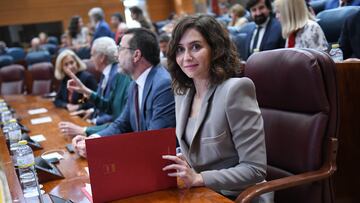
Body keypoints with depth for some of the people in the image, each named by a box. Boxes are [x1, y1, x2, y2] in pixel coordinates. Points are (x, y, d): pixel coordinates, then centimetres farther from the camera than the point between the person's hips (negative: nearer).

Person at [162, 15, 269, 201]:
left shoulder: (234, 89, -18)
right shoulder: (182, 93, 3)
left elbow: (255, 169, -18)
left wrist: (198, 178, -23)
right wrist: (172, 162, -4)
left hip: (232, 197, -6)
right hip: (197, 193, 6)